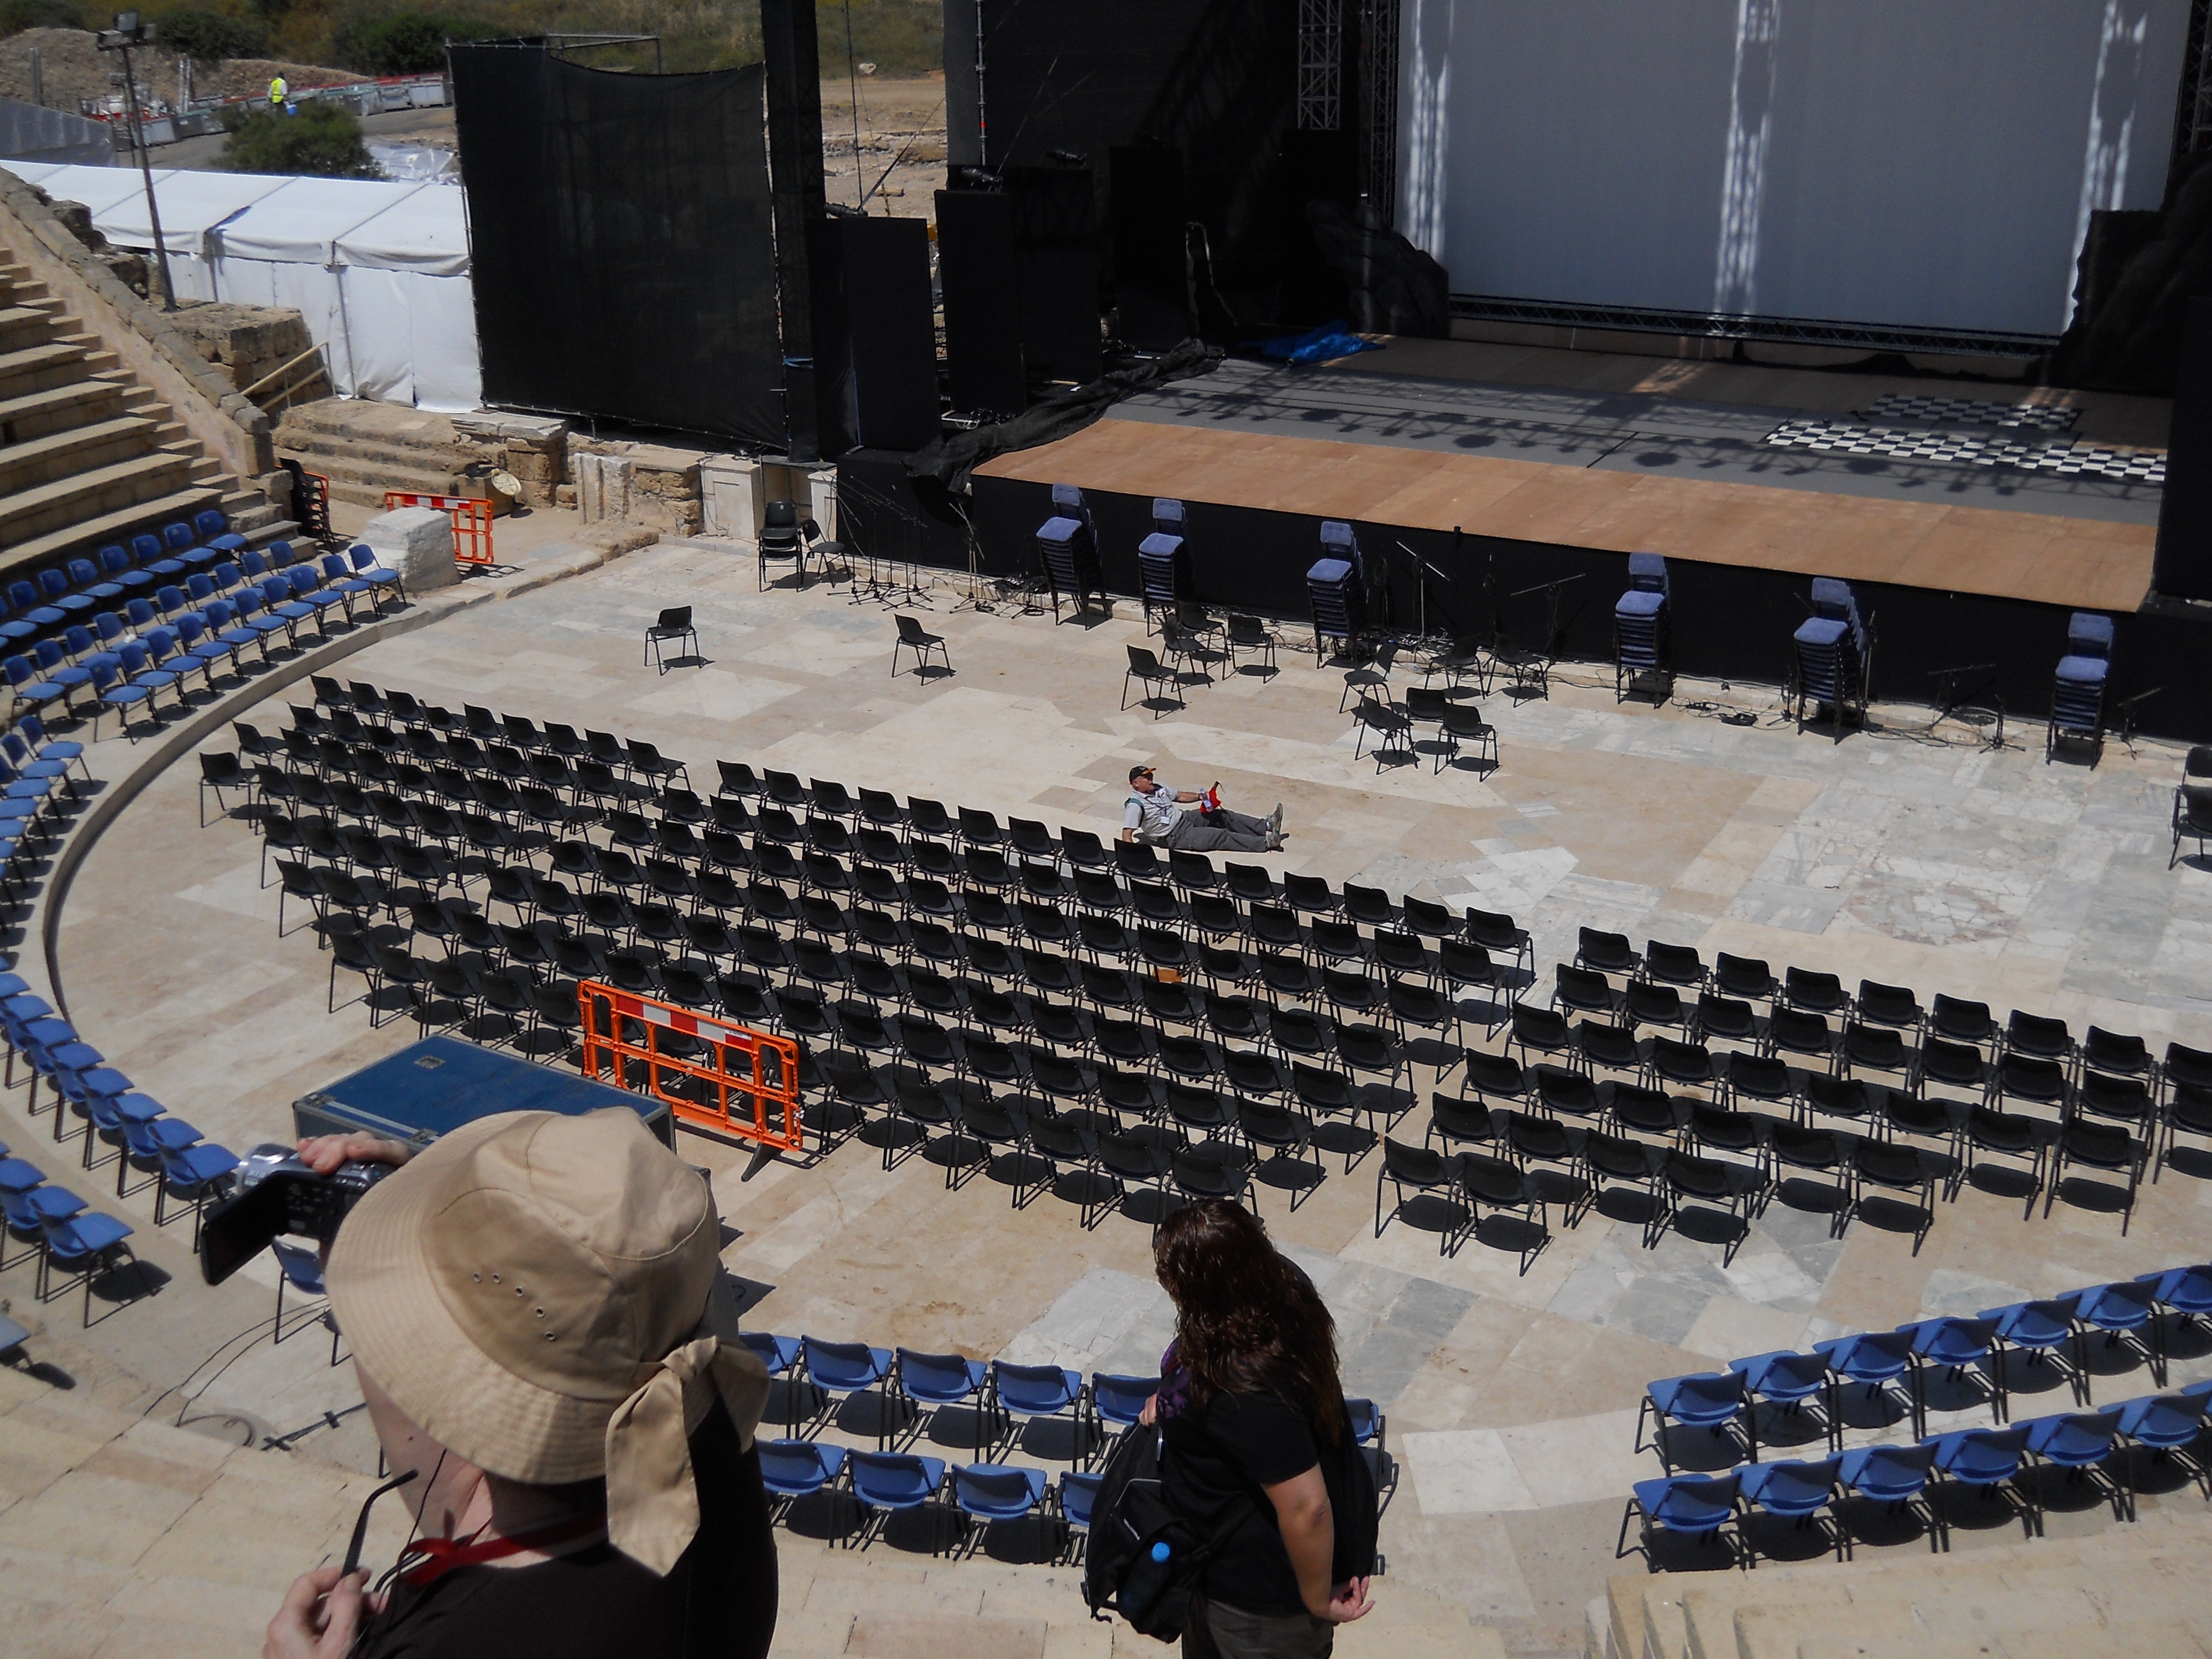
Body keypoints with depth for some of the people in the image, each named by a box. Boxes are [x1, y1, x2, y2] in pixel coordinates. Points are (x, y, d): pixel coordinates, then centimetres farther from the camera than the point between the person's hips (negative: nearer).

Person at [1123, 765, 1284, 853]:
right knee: (1221, 836, -18)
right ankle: (1266, 843, -23)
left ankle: (1267, 826, -4)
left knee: (1224, 816, -1)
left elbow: (1180, 796, 19)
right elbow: (1126, 835, -24)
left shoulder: (1158, 788, 6)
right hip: (1176, 836, -9)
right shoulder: (1135, 805, -18)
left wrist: (1201, 797, 1)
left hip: (1184, 818, 9)